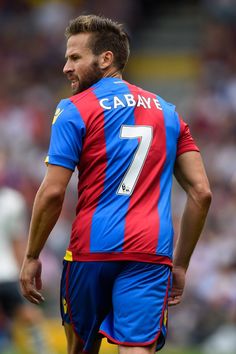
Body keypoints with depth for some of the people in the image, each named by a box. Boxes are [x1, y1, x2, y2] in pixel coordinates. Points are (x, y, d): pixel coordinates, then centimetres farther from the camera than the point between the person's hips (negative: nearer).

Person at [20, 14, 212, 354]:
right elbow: (201, 192, 10)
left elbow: (52, 193, -6)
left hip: (92, 249, -2)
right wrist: (181, 263, 15)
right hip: (152, 251, 2)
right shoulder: (167, 112, 15)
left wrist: (32, 256, 3)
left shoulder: (74, 110, 1)